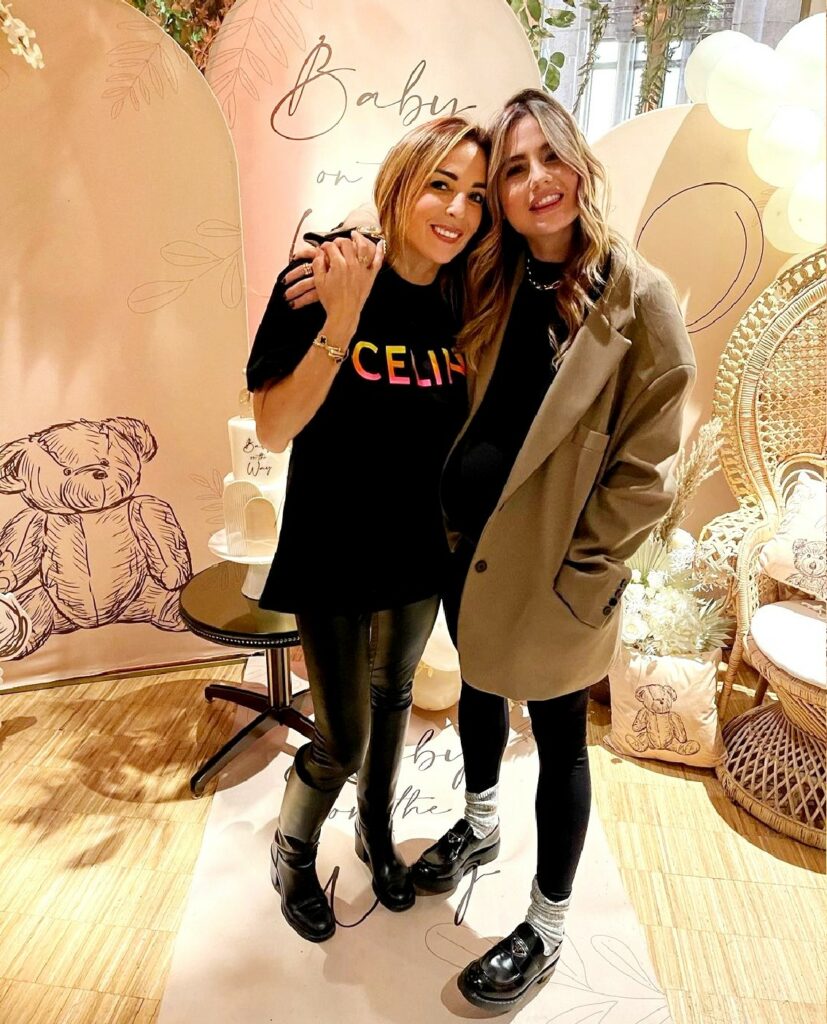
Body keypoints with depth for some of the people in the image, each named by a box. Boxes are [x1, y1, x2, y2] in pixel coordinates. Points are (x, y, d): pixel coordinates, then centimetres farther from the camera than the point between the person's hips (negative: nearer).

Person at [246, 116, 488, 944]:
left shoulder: (463, 303, -4)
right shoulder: (321, 283, -16)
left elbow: (467, 424, 6)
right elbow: (273, 430, -19)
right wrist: (339, 324, -30)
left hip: (420, 551, 5)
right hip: (331, 554, -4)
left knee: (393, 697, 23)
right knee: (341, 741, 6)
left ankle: (377, 832, 52)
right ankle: (292, 854, 41)